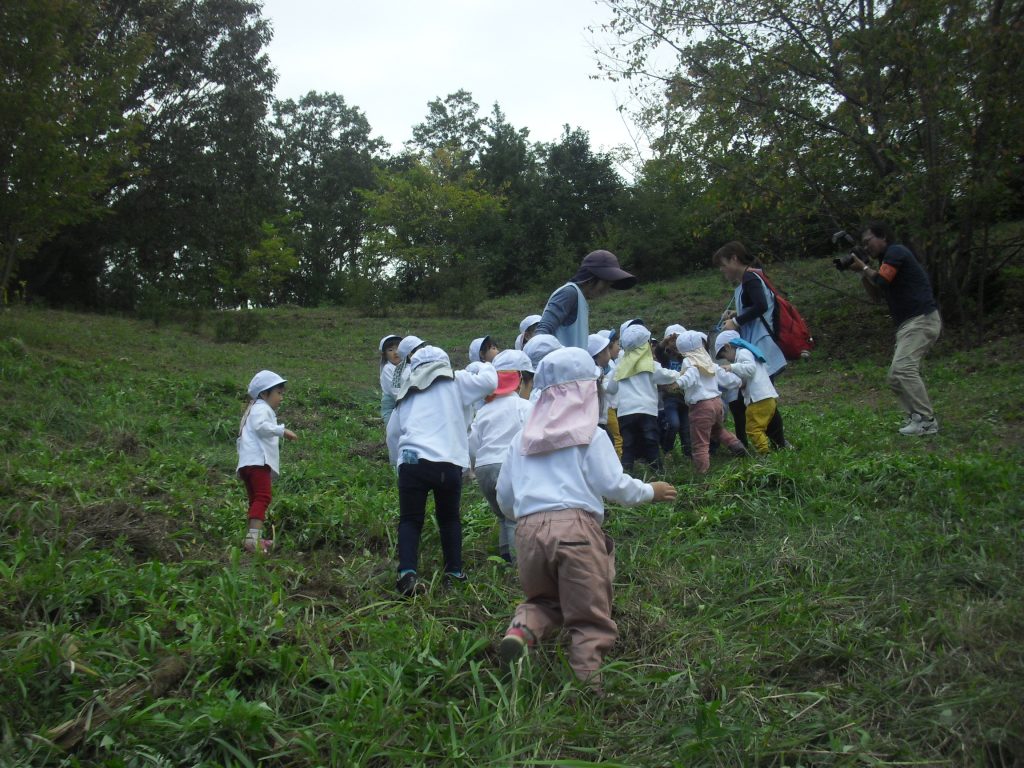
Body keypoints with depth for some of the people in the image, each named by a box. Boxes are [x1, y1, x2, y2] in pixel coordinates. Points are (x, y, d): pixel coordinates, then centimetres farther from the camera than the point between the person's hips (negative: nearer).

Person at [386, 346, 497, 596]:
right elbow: (489, 382, 4)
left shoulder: (407, 391, 23)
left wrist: (397, 460, 37)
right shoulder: (454, 381, 12)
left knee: (410, 520, 8)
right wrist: (485, 366, 27)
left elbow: (393, 431, 25)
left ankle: (407, 571, -9)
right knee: (449, 518, 18)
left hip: (411, 460, 2)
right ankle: (454, 571, 20)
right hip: (448, 463, -1)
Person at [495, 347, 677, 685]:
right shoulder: (590, 434, 5)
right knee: (590, 620, 5)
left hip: (529, 530, 4)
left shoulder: (523, 438, 18)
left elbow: (503, 496, 20)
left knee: (543, 598, 25)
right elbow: (613, 484, 0)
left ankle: (521, 629, -5)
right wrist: (650, 491, 17)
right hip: (576, 527, -4)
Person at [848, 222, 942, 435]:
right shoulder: (887, 261, 22)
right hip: (909, 323, 11)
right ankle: (914, 417, 7)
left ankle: (926, 420, -18)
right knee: (896, 376, 7)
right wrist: (862, 273, 12)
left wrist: (863, 267, -2)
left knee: (903, 367, -20)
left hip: (921, 320, -11)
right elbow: (876, 295, 23)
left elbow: (882, 280, -18)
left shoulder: (896, 251, -7)